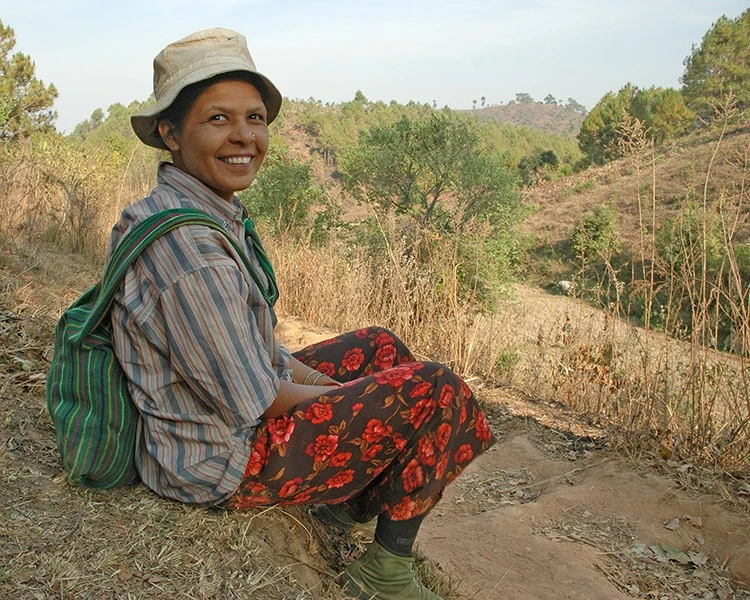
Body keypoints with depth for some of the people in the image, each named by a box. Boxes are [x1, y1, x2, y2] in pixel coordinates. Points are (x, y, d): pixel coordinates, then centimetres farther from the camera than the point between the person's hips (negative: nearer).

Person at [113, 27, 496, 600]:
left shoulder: (215, 210, 2)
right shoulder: (187, 242, -30)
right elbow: (254, 401, -25)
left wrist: (325, 384, 2)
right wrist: (341, 397, -9)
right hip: (222, 458, -10)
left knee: (380, 346, 20)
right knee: (435, 390, -12)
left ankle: (349, 501, 24)